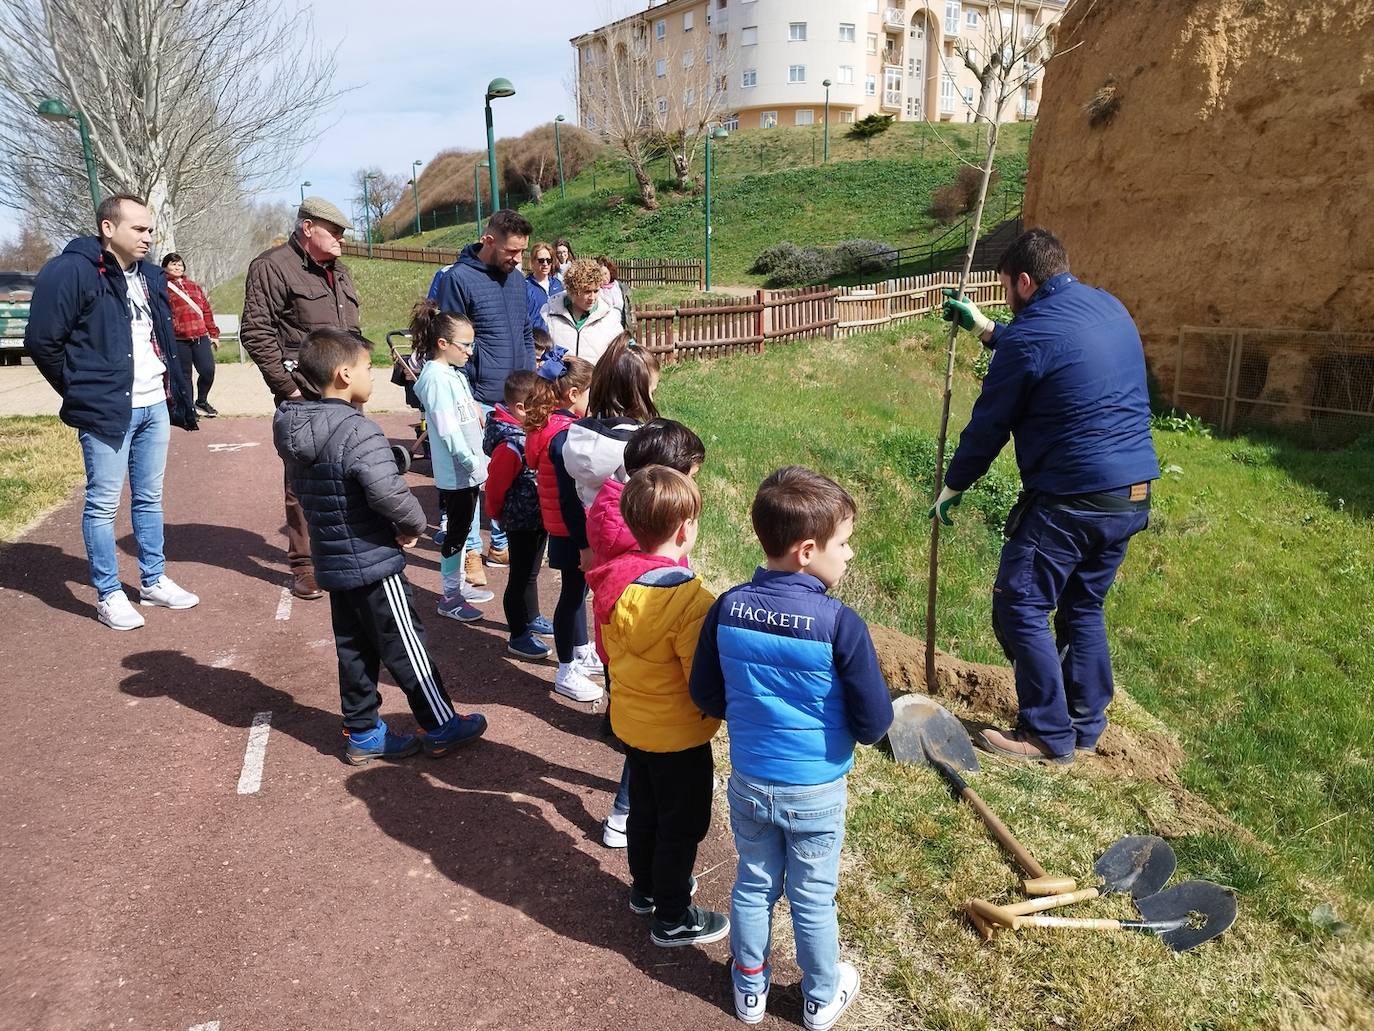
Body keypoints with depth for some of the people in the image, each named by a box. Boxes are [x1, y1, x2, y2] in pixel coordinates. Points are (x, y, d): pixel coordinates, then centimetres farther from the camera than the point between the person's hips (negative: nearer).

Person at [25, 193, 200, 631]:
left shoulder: (149, 275, 12)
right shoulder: (72, 271, -11)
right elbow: (42, 341, -10)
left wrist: (177, 393, 14)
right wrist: (81, 392, -3)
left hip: (155, 406, 7)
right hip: (107, 410, -7)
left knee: (149, 498, 15)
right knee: (103, 504, 2)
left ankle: (154, 582, 26)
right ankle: (108, 595, 11)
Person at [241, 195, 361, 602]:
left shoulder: (337, 270, 19)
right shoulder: (273, 267, -6)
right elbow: (256, 333, -11)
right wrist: (286, 387, -14)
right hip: (304, 395, -7)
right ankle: (303, 564, 9)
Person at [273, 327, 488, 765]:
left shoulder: (293, 429, 4)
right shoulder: (358, 432, -25)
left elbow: (305, 491, 12)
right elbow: (388, 493, -34)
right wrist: (413, 524, -16)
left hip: (332, 560, 8)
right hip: (374, 563, -8)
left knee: (354, 648, 18)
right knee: (406, 647, 5)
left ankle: (362, 734, 29)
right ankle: (441, 727, 20)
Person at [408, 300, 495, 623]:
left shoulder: (455, 373, 12)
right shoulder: (437, 378, -18)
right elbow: (448, 429, -23)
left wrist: (480, 460, 16)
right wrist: (472, 463, -22)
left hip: (468, 469, 9)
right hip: (455, 472, -9)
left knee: (462, 527, 18)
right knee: (456, 531, 0)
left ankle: (459, 585, 31)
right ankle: (450, 597, 10)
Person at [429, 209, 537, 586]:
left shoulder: (517, 279, 10)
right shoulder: (458, 279, -10)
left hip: (517, 399, 6)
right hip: (480, 399, -6)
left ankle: (501, 544, 26)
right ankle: (471, 551, 13)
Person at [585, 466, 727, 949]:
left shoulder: (613, 583, -8)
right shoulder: (690, 599, -30)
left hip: (630, 722, 7)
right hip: (679, 734, -7)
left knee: (644, 810, 26)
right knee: (681, 826, 13)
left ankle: (646, 888, 46)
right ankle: (672, 918, 29)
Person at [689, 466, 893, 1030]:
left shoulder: (726, 609, -13)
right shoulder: (838, 622, -25)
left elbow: (706, 695, -1)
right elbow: (874, 721, -18)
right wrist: (859, 726, 4)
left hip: (748, 781, 3)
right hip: (816, 790, -3)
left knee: (753, 887, 22)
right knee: (813, 898, 18)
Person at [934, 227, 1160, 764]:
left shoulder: (1029, 334, -14)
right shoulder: (1110, 307, 11)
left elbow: (988, 426, -6)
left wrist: (951, 488, 8)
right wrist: (983, 327, 33)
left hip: (1071, 499, -9)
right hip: (1133, 495, 9)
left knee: (1020, 608, 3)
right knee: (1083, 605, 20)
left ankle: (1049, 735, 10)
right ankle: (1087, 724, 29)